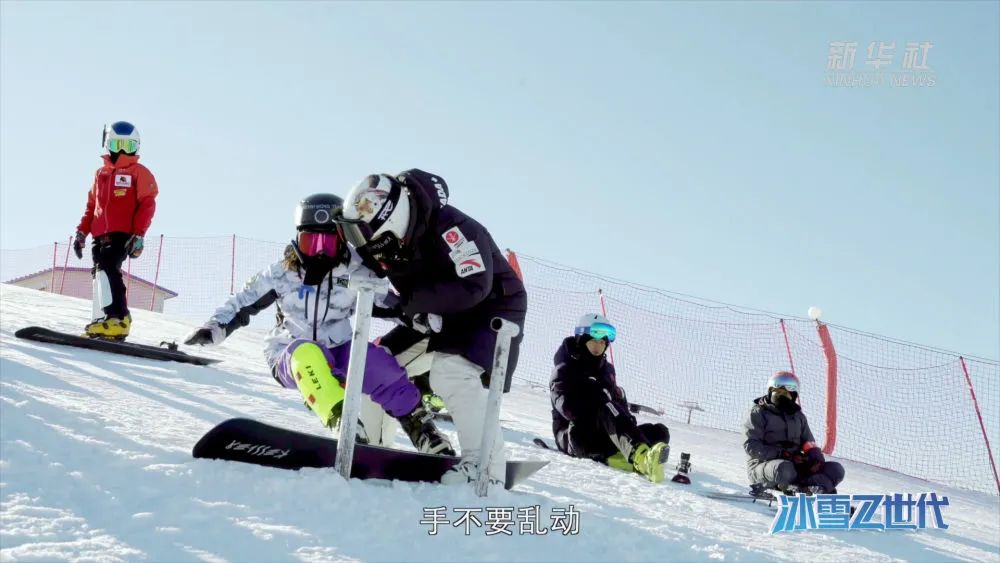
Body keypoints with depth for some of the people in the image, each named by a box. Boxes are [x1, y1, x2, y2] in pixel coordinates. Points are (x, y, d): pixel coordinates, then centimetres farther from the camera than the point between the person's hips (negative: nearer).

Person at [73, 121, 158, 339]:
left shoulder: (139, 172, 4)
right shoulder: (101, 173, 21)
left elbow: (147, 206, -5)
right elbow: (91, 206, 25)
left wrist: (138, 236, -14)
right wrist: (81, 232, 16)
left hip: (122, 235, -7)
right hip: (101, 236, 7)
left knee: (106, 269, -24)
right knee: (102, 274, 3)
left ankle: (117, 319, -31)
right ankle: (102, 322, 6)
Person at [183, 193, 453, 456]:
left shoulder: (356, 273, -4)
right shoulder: (282, 273, -5)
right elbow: (244, 302, 2)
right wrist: (215, 328, -11)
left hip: (336, 356, 1)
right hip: (290, 362, -1)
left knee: (374, 360, -30)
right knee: (306, 353, -37)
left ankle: (421, 430, -17)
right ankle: (342, 422, -51)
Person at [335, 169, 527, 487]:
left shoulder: (451, 228, -32)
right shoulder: (390, 240, -9)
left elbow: (474, 287, -37)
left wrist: (409, 302, -35)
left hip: (491, 309, -8)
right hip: (435, 316, 8)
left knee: (451, 372, -30)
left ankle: (484, 465, -25)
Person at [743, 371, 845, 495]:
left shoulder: (798, 415, 18)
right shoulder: (758, 413, 1)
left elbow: (808, 444, 19)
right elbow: (751, 446, -9)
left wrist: (817, 459, -6)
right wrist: (783, 455, -19)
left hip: (794, 464, 6)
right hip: (763, 465, -6)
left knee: (836, 469, -12)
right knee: (785, 469, -41)